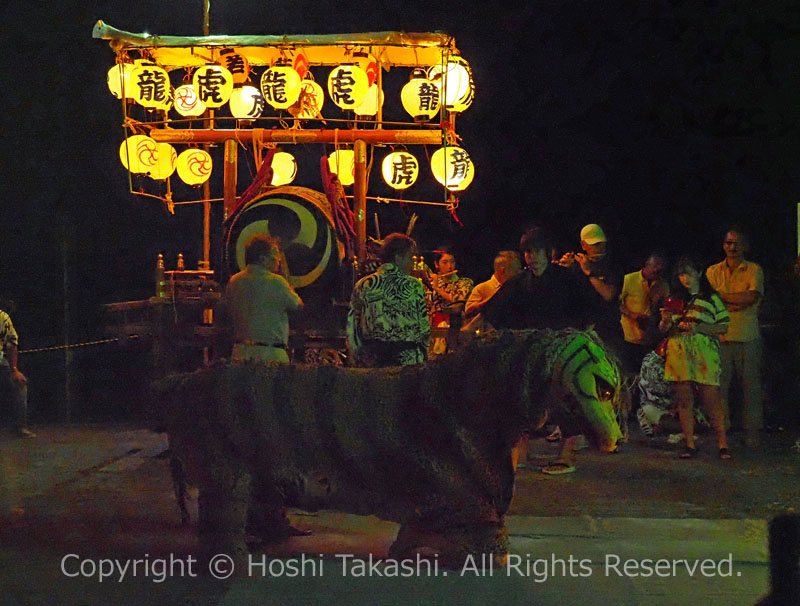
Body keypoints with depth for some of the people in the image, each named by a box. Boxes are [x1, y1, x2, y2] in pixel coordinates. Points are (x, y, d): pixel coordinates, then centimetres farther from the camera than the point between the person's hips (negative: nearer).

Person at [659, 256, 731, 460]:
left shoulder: (711, 298, 8)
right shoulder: (675, 298, 17)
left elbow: (723, 327, 2)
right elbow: (663, 330, 18)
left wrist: (698, 328, -12)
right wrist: (665, 320, -5)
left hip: (704, 354, -3)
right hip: (678, 353, 3)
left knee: (711, 399, -7)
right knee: (684, 400, 0)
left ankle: (723, 444, -1)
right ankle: (690, 445, 5)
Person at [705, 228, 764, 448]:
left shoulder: (754, 270, 6)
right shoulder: (713, 271, 11)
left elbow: (752, 297, -9)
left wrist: (721, 296, -5)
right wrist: (737, 303, -12)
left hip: (748, 338, -1)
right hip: (720, 337, 1)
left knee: (751, 385, 1)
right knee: (719, 384, -2)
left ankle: (752, 432, 8)